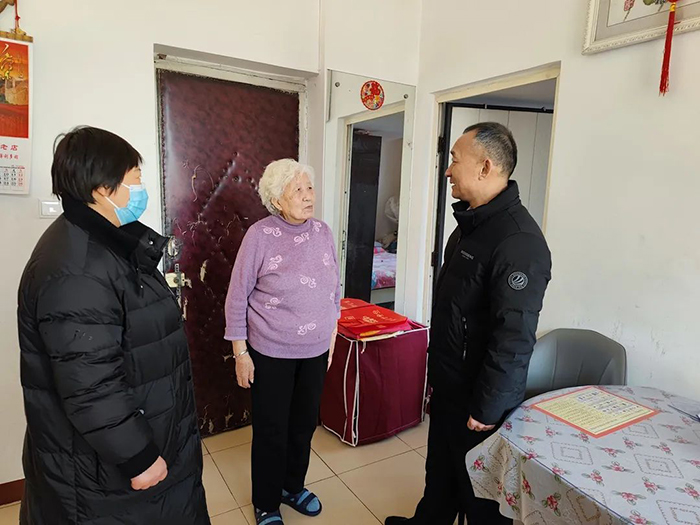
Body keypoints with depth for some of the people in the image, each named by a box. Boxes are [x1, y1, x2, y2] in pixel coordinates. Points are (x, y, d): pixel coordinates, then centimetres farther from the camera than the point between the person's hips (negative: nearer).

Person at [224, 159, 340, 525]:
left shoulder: (323, 232, -1)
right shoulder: (260, 235, -14)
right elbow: (237, 298, -9)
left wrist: (331, 335, 11)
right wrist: (240, 352, -8)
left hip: (316, 350, 4)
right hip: (271, 353, -4)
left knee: (304, 424, 19)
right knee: (271, 430, 12)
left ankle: (293, 487, 44)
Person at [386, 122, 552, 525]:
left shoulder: (517, 240, -26)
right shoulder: (471, 222, 6)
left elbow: (515, 338, -27)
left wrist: (486, 410, -20)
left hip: (478, 400, -9)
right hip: (449, 385, 9)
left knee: (479, 491, 14)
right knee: (440, 468, 26)